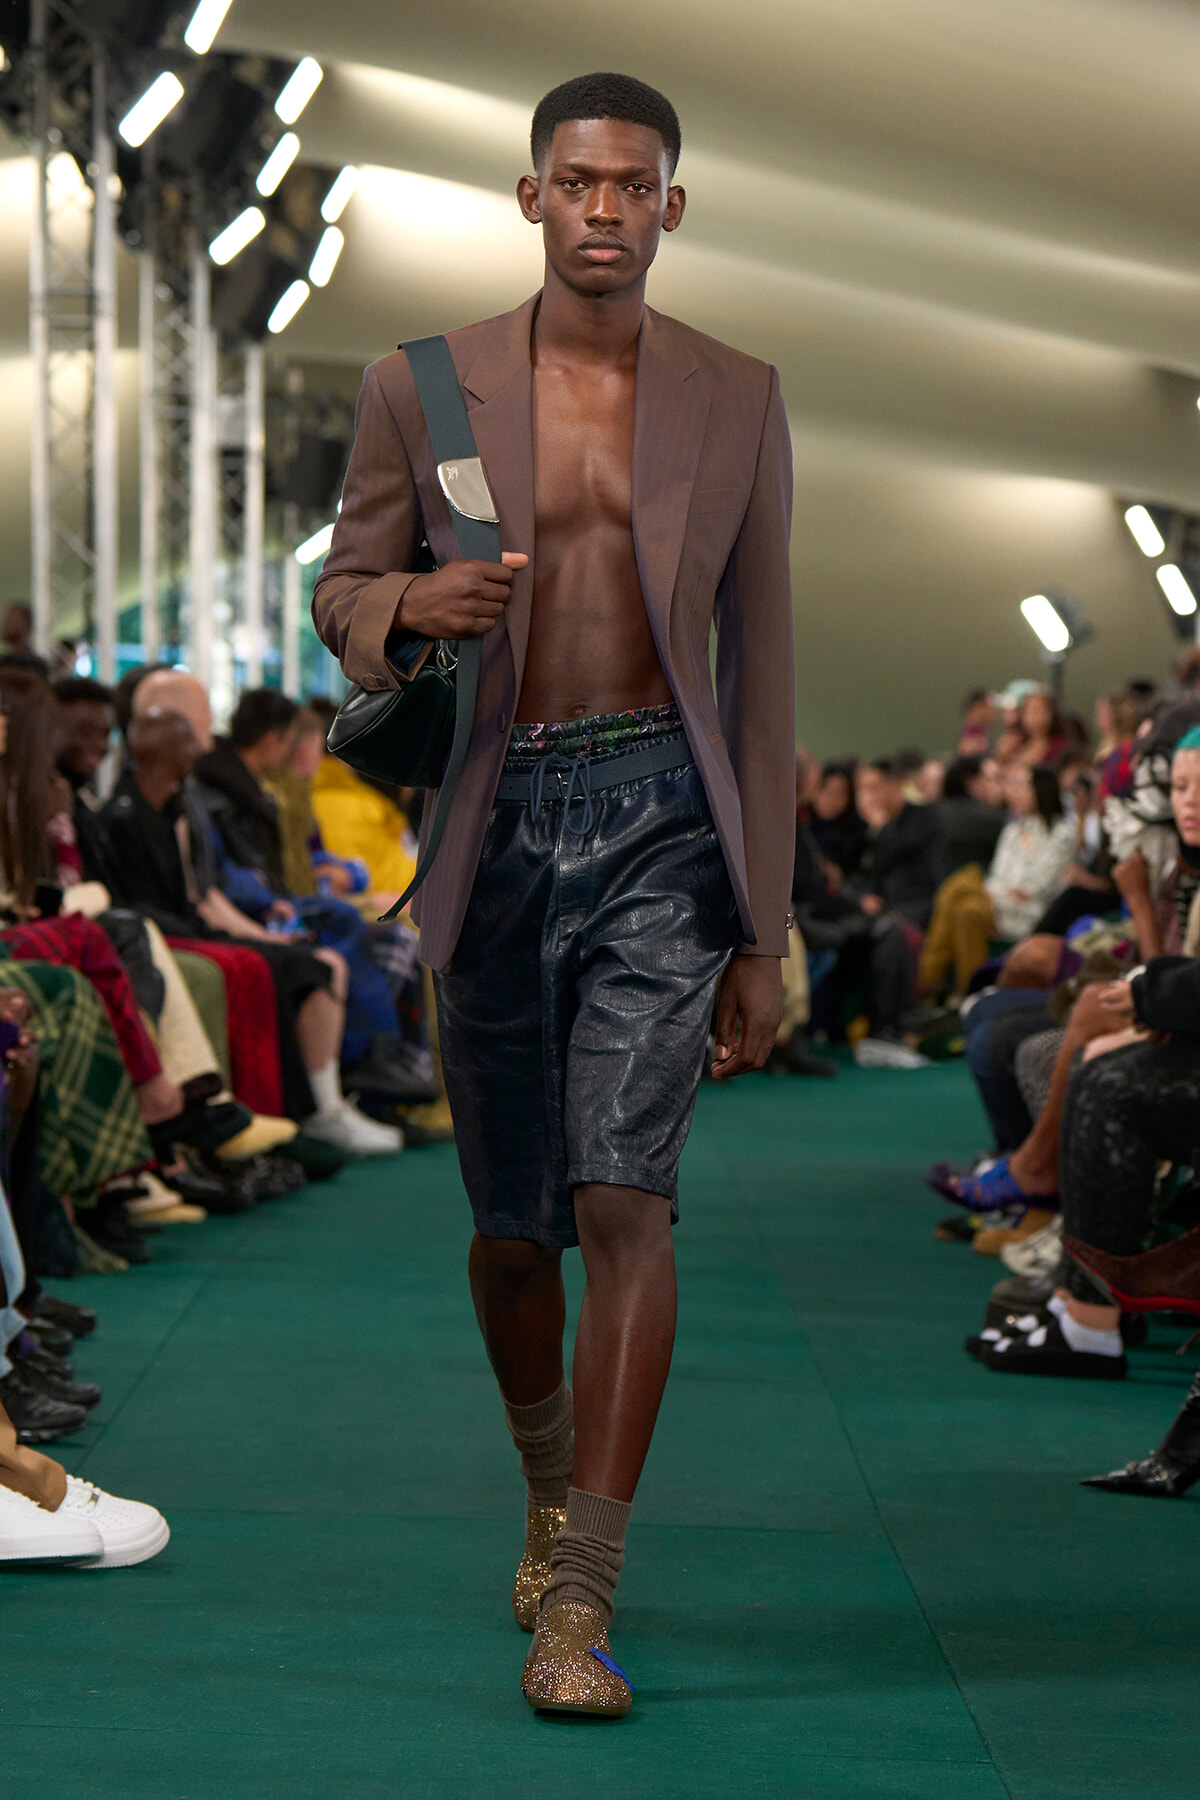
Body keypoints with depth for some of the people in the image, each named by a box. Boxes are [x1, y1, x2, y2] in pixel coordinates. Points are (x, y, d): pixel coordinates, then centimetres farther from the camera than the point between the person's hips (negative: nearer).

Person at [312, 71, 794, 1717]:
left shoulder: (738, 403, 5)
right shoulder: (422, 385, 4)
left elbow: (761, 676, 6)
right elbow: (342, 590, 12)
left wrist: (763, 936, 4)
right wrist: (411, 606, -15)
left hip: (660, 823, -1)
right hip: (498, 828, 1)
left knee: (624, 1197, -16)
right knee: (515, 1223, 10)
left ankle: (575, 1608, -13)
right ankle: (553, 1487, 39)